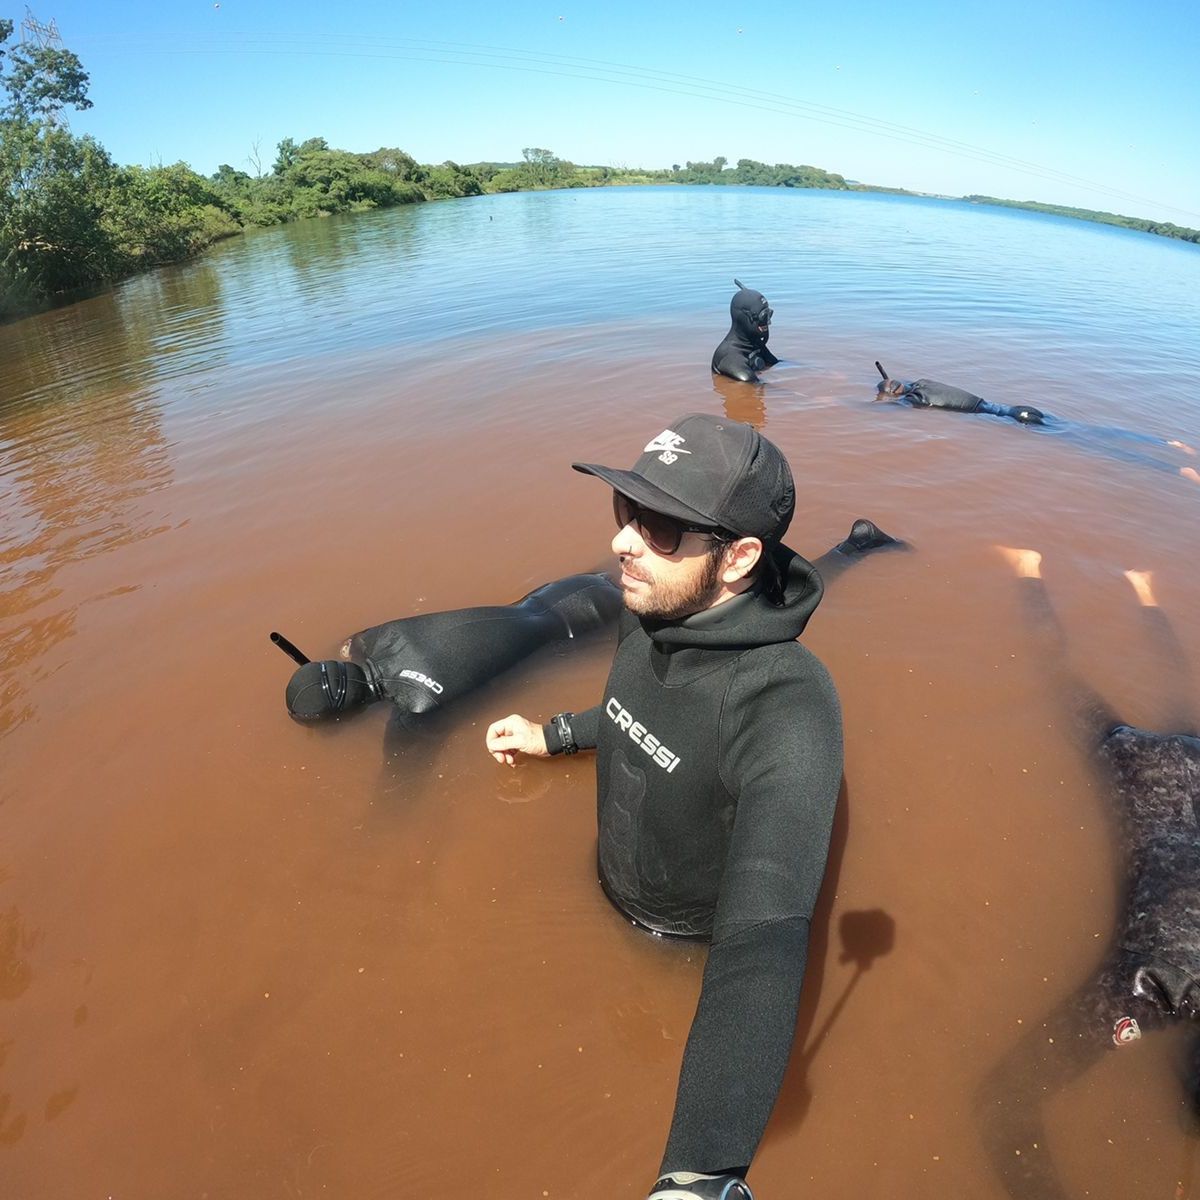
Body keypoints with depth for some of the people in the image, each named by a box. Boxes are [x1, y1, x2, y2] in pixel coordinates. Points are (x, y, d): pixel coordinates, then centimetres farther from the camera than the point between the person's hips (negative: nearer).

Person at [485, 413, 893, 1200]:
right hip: (613, 899, 7)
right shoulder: (647, 616, -19)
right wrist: (554, 735, 8)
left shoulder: (787, 708, -45)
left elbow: (765, 938, -56)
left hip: (693, 940, -7)